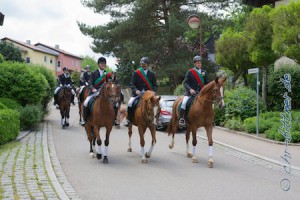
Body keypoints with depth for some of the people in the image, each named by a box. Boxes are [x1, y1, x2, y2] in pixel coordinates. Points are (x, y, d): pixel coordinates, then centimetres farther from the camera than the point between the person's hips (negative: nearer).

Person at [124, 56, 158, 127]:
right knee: (130, 103, -25)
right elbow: (132, 84, -2)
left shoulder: (151, 74, 11)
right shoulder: (136, 73, 4)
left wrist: (153, 91, -10)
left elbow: (155, 85, 10)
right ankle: (128, 120, -11)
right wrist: (135, 90, -21)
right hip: (137, 93, -2)